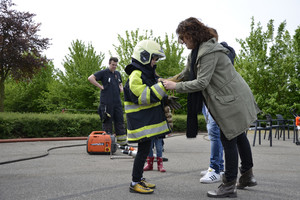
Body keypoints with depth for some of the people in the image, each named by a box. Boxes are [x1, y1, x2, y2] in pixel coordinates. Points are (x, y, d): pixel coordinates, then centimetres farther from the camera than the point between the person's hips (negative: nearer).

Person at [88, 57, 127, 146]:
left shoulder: (118, 74, 17)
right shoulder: (103, 72, -3)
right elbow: (90, 78, -11)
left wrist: (121, 88, 10)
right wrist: (100, 86, -13)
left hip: (117, 102, 6)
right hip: (107, 102, -6)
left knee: (120, 122, 7)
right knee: (107, 122, -3)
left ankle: (123, 142, 13)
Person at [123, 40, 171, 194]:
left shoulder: (149, 74, 17)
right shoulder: (136, 75, -16)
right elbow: (143, 96, -25)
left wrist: (166, 100, 13)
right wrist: (163, 86, -28)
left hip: (149, 120, 10)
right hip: (141, 121, -10)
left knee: (145, 149, 15)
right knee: (143, 149, -8)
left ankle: (139, 178, 26)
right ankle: (135, 183, 1)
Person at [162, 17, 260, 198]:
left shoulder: (209, 52, -22)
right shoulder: (197, 51, 10)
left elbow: (202, 82, -25)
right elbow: (187, 73, 19)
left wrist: (176, 86, -19)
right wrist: (170, 82, 9)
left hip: (233, 100, -11)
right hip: (234, 98, 11)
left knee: (229, 139, -4)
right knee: (238, 136, 19)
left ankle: (229, 186, 7)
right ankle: (247, 176, 34)